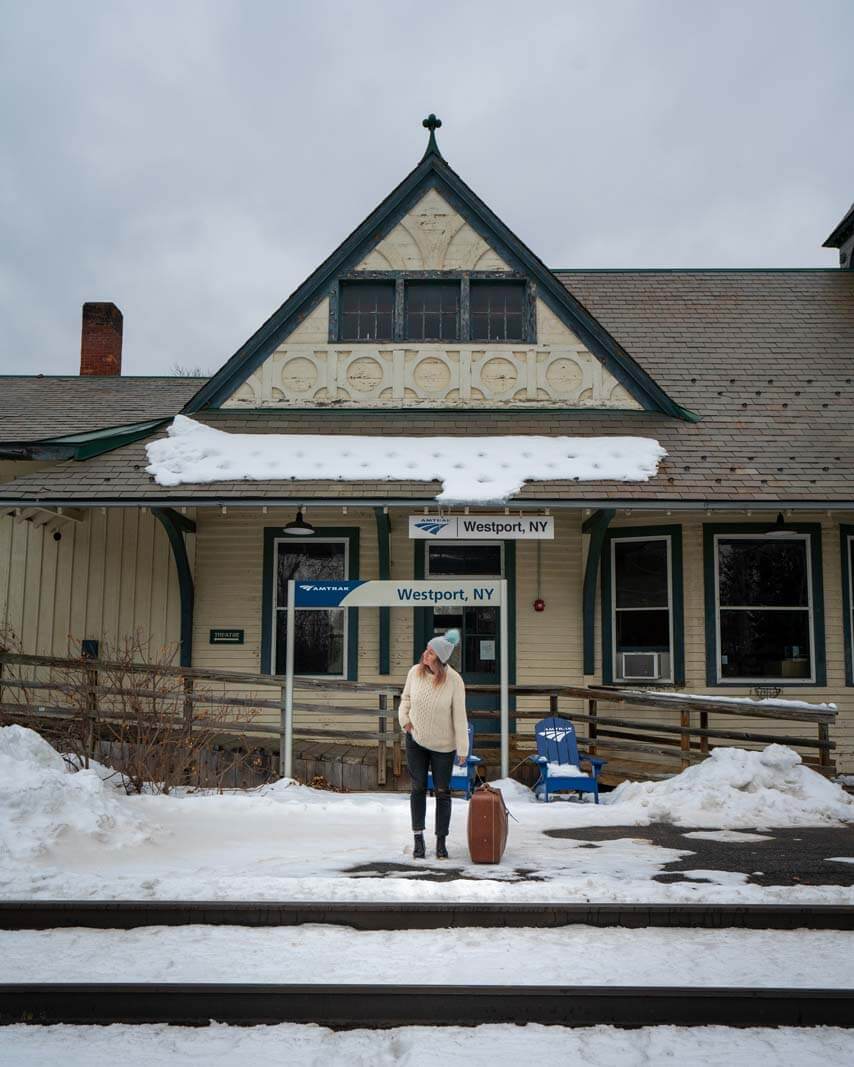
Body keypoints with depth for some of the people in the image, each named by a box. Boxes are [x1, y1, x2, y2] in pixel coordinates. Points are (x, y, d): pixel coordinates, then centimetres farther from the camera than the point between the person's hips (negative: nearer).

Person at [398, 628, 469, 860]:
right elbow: (406, 697, 9)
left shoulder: (454, 680, -20)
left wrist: (462, 748, -12)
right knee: (418, 788, 5)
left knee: (442, 792, 5)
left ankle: (441, 841, 17)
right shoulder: (415, 671, -11)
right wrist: (404, 719, -4)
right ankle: (418, 839, 15)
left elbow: (459, 716, -15)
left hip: (443, 744, -2)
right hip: (416, 739, 2)